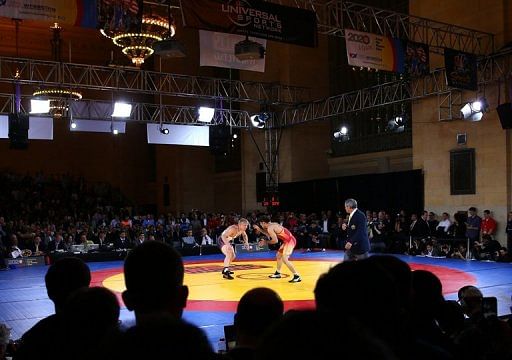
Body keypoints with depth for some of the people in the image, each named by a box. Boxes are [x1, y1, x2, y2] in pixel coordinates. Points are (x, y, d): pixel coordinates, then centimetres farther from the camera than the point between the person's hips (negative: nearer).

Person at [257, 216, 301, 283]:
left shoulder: (270, 228, -15)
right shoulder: (273, 224, 14)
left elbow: (275, 241, -18)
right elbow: (270, 235, 30)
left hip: (290, 241, -10)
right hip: (288, 240, 10)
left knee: (284, 259, -15)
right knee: (278, 255, 21)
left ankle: (297, 276, -13)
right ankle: (277, 273, 35)